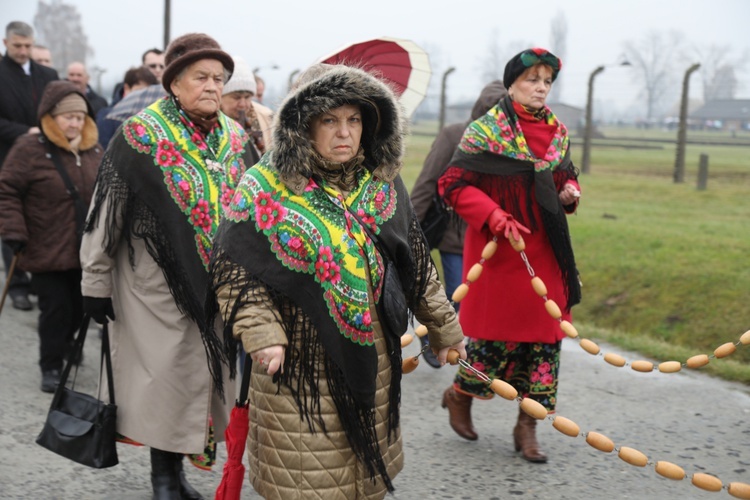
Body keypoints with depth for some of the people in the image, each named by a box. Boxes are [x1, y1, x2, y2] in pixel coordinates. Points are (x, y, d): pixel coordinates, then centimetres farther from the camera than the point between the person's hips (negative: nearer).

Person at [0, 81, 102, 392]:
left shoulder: (93, 150, 7)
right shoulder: (30, 149, -10)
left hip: (85, 251, 5)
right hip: (47, 253, -5)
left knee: (79, 307, 14)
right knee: (56, 309, -1)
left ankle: (64, 348, 38)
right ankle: (51, 367, 14)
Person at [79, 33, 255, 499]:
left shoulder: (237, 138, 5)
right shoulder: (141, 137, -10)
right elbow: (105, 214, -8)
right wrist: (96, 281, -6)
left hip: (217, 284, 5)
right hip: (157, 285, -5)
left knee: (203, 374, 11)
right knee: (165, 375, 2)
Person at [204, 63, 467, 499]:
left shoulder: (383, 185, 4)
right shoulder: (266, 189, -10)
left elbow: (417, 264, 12)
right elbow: (235, 269, -9)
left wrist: (445, 328, 16)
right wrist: (262, 335, -21)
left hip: (372, 359, 5)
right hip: (297, 359, -4)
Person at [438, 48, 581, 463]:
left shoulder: (558, 132, 9)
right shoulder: (487, 129, -9)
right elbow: (453, 184, -13)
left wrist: (570, 191, 0)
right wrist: (495, 217, -24)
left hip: (546, 249, 6)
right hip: (499, 248, -6)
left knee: (544, 332, 6)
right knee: (498, 330, 1)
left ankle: (527, 428, 18)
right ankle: (459, 396, 29)